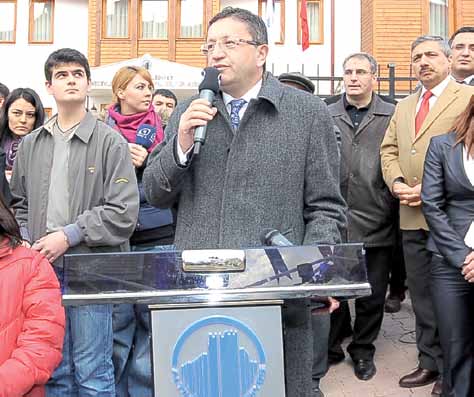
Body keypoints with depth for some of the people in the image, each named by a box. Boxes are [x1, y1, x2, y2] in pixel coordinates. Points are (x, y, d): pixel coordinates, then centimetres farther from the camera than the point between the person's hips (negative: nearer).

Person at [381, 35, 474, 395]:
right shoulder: (404, 106, 19)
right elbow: (389, 149, 17)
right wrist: (396, 183, -2)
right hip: (412, 217, 6)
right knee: (421, 294, 13)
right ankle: (429, 361, 27)